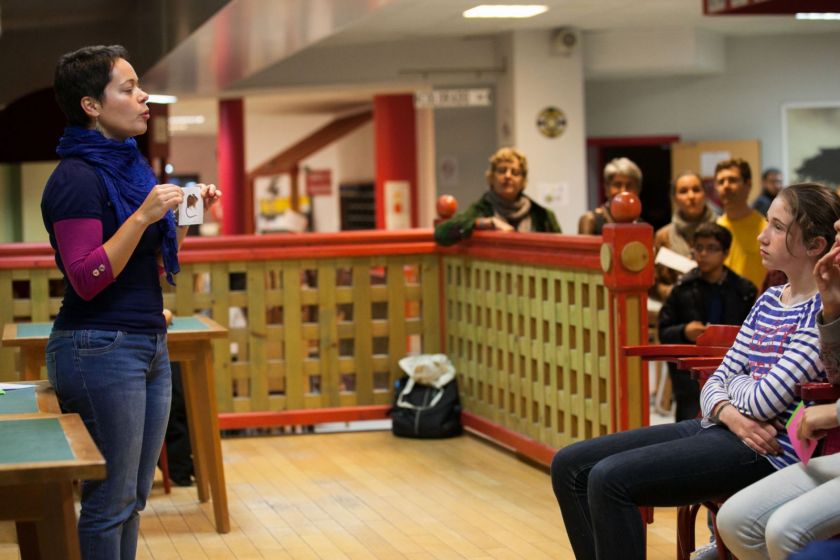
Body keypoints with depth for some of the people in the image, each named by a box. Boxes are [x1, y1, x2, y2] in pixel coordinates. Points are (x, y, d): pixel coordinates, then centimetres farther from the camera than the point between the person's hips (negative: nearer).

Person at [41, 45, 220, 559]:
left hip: (148, 344, 9)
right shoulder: (77, 179, -13)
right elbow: (87, 279, -19)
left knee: (134, 497, 13)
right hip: (99, 347, -9)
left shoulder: (128, 166, 14)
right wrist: (143, 216, -24)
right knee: (110, 500, -2)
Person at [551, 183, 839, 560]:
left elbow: (764, 401, -18)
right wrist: (731, 415, -10)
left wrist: (736, 381, 4)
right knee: (569, 466, 1)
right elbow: (716, 383, 13)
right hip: (717, 428, 9)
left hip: (763, 452, -9)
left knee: (610, 479, -24)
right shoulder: (769, 300, 15)